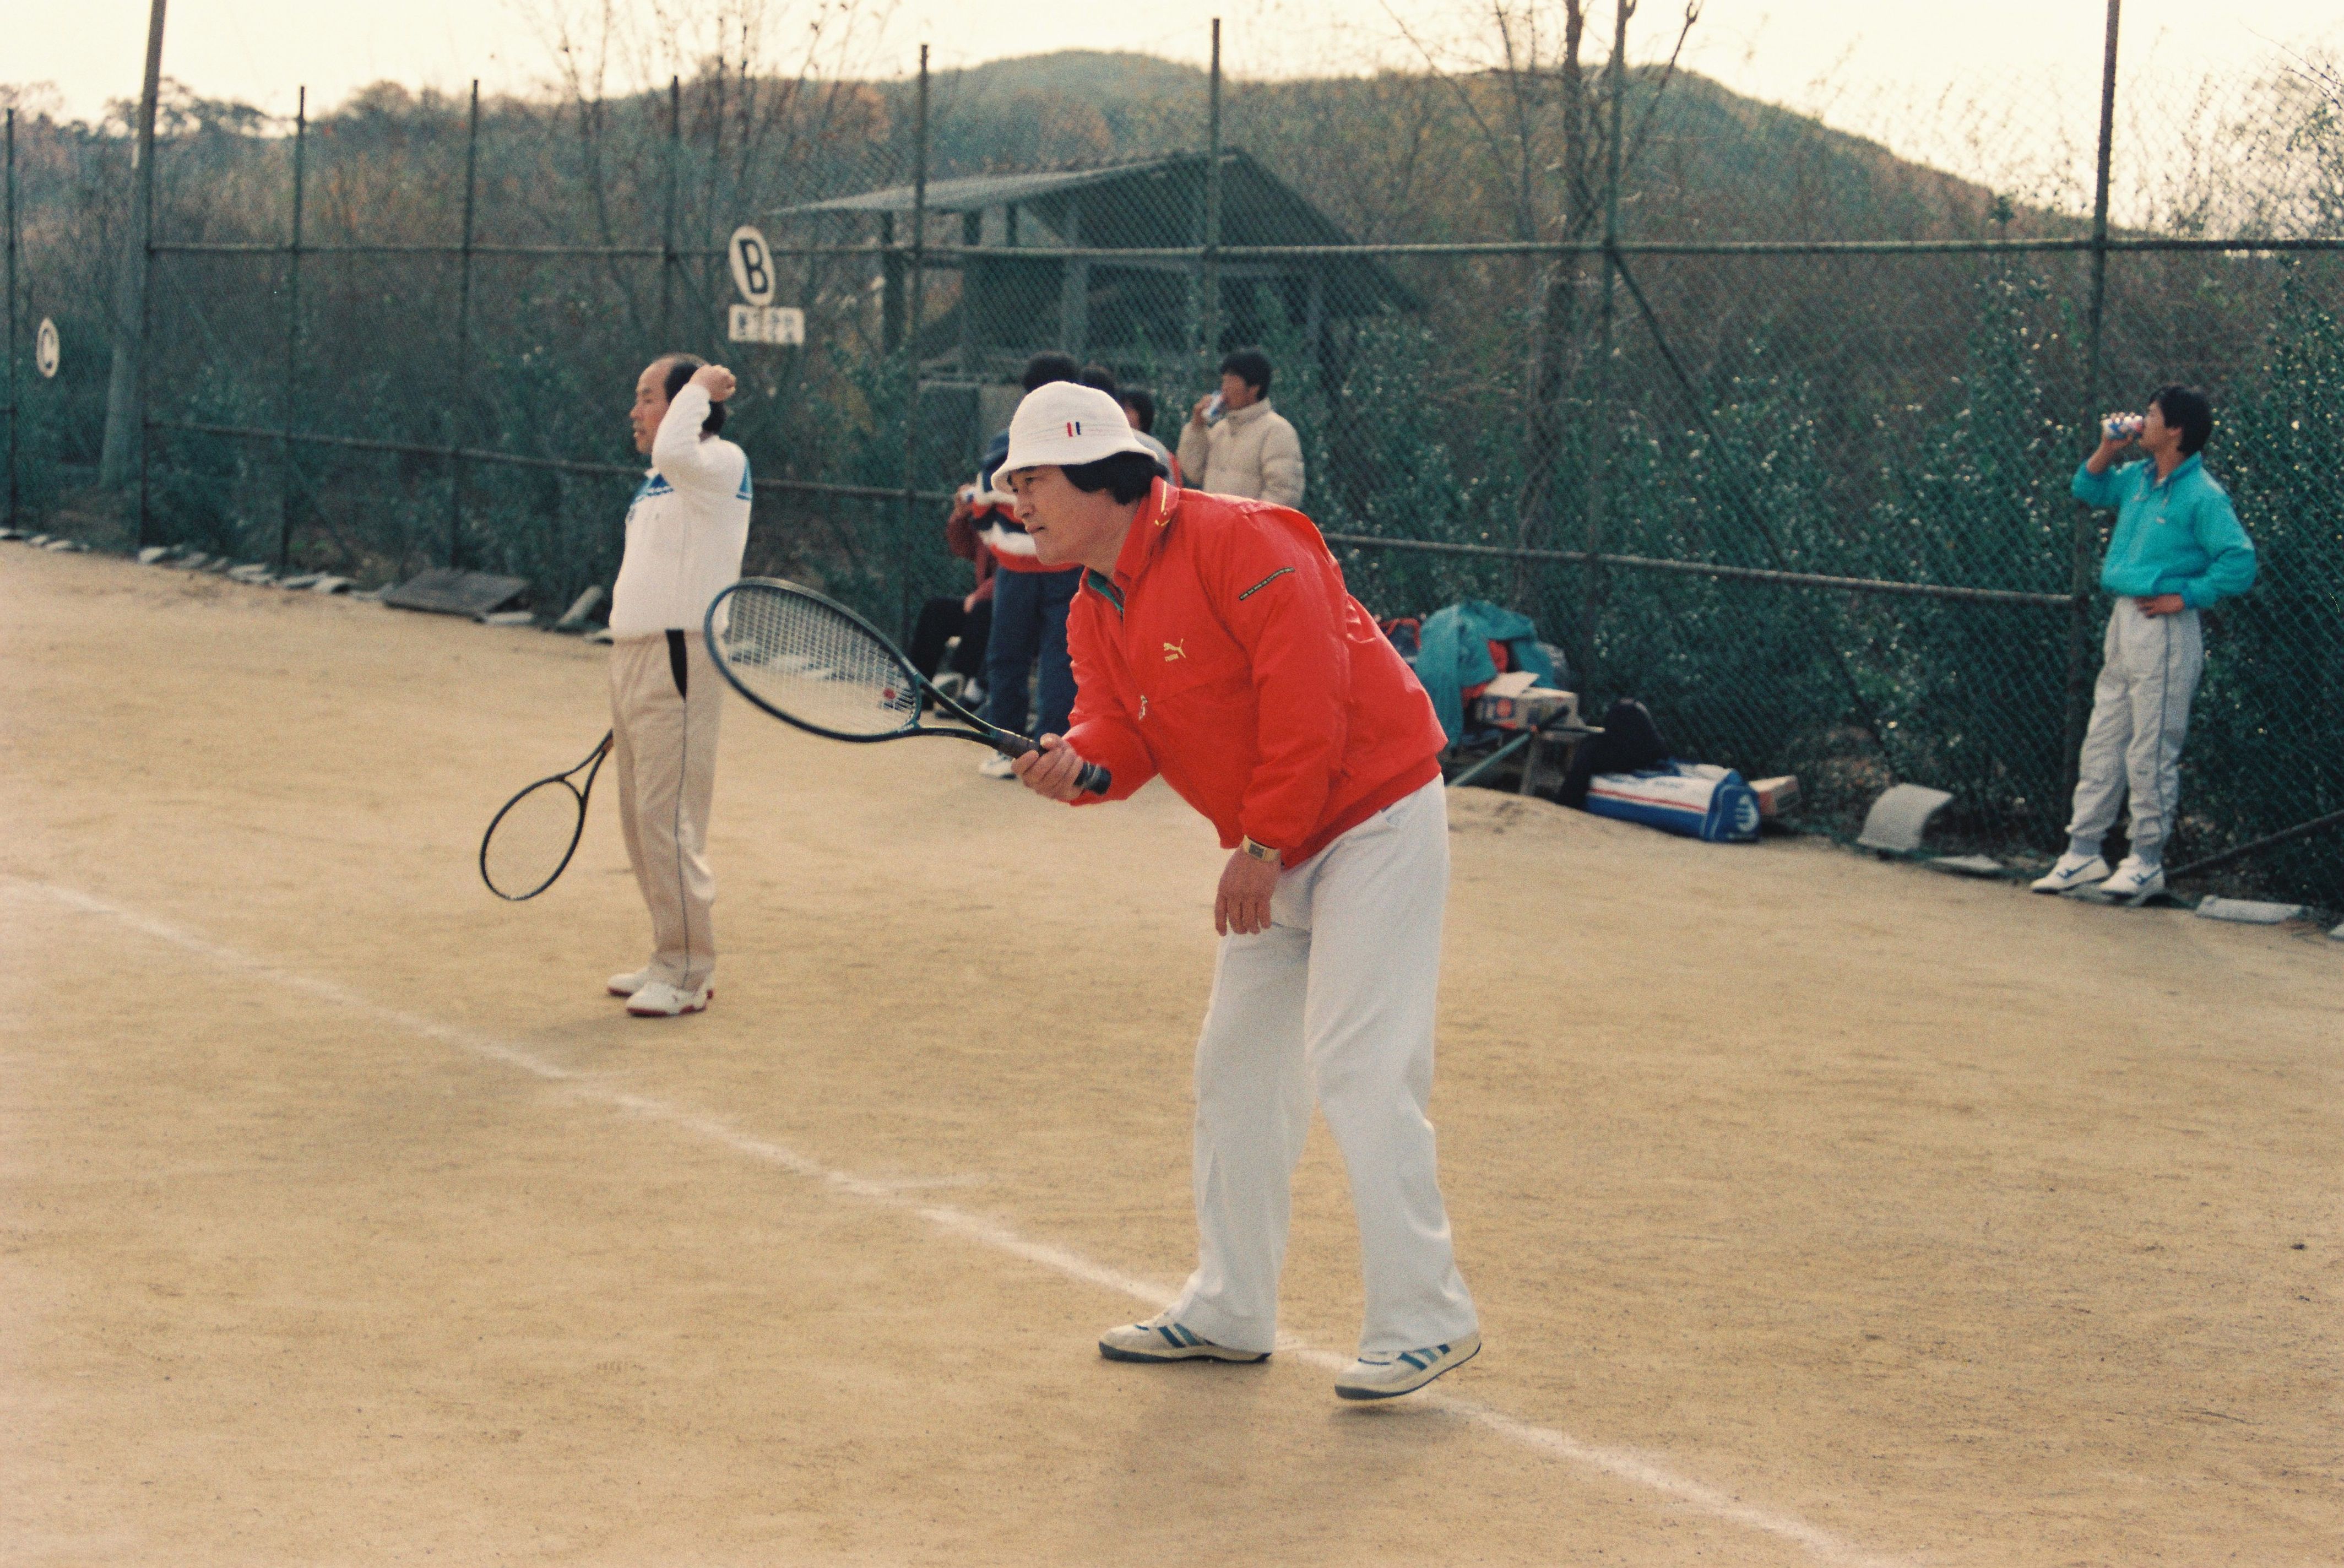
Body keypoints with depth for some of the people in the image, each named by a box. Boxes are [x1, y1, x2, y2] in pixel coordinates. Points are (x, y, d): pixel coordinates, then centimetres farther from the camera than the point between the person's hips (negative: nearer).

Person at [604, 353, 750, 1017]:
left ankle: (686, 973, -4)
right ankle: (672, 957, 22)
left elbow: (673, 450, -34)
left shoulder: (722, 465, -9)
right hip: (634, 658, 10)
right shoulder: (655, 484, 19)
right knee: (641, 820, 12)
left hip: (679, 659, -10)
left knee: (667, 819, -10)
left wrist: (700, 387, -16)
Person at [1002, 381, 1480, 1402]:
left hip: (1376, 824, -10)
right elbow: (1122, 730, 0)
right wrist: (1080, 762, -24)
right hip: (1276, 855, 10)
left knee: (1356, 1068, -14)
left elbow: (1307, 699, -25)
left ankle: (1422, 1319, -6)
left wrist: (1263, 845, -21)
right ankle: (1229, 1311, 23)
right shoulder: (1095, 616, 9)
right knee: (1235, 1068, 12)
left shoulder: (1237, 544, -20)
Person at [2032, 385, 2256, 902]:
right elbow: (2089, 490, 27)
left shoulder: (2202, 496, -14)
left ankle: (2147, 861, 7)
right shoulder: (2138, 477, 10)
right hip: (2123, 623, 9)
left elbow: (2239, 562, -18)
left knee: (2151, 752, -2)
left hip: (2164, 630, -9)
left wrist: (2184, 596, -16)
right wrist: (2107, 449, 10)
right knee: (2102, 743, 12)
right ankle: (2083, 853, 18)